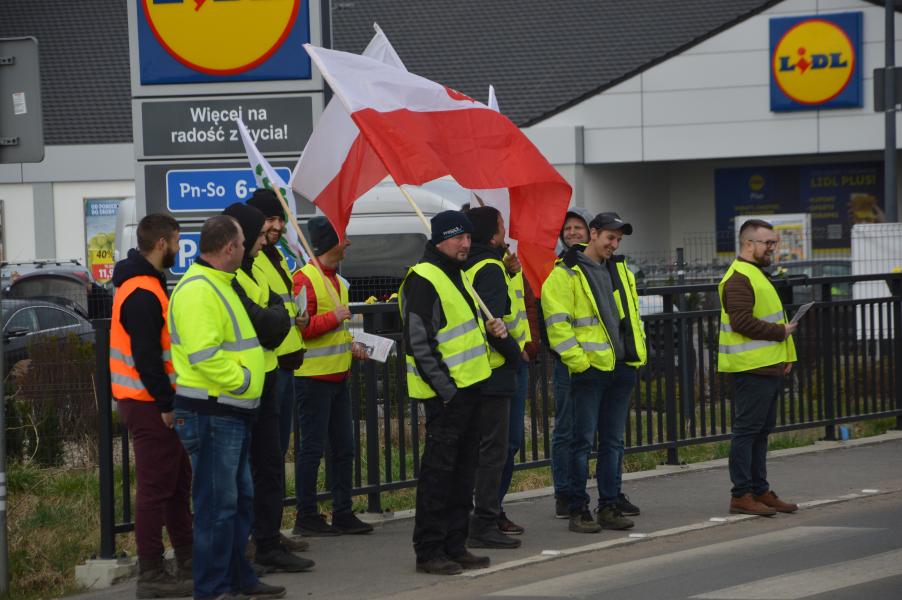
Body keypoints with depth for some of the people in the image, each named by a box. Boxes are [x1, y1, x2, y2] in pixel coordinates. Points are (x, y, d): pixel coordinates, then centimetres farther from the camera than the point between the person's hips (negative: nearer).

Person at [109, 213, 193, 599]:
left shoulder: (144, 285, 14)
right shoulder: (143, 295, -20)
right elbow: (146, 357, -24)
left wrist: (168, 400, 17)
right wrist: (167, 404, -20)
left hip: (152, 403, 11)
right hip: (149, 406, -11)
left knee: (177, 481, 18)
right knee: (156, 488, -5)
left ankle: (188, 562, 28)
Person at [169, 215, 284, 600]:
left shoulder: (219, 285, 18)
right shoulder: (197, 290, -18)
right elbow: (204, 355, -27)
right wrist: (242, 380, -18)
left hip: (232, 412, 11)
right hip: (211, 413, -11)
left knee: (240, 499, 17)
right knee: (217, 505, -6)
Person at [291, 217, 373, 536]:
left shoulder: (337, 280, 17)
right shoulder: (305, 279, -14)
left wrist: (351, 345, 15)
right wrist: (333, 318, -23)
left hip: (338, 375, 10)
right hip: (314, 377, -10)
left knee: (344, 447, 12)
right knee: (312, 447, -4)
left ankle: (342, 513, 19)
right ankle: (306, 517, 3)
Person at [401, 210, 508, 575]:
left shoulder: (459, 275, 17)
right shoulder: (423, 280, -13)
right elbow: (418, 342, -18)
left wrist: (493, 327, 11)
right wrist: (445, 388, -19)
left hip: (470, 387, 10)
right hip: (446, 393, -9)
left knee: (463, 469, 12)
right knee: (438, 470, -5)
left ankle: (454, 545, 19)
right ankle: (428, 551, 0)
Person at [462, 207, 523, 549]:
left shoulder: (466, 267, 14)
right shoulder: (490, 268, -14)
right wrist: (513, 353, -10)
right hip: (493, 372, -9)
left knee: (478, 450, 16)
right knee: (493, 450, -6)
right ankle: (484, 527, -6)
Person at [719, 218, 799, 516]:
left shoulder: (757, 274, 21)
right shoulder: (738, 279, -13)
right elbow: (742, 321, -23)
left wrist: (786, 353, 14)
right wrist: (779, 332, -15)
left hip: (770, 367, 10)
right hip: (752, 369, -10)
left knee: (761, 430, 14)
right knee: (747, 430, -7)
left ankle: (760, 490, 20)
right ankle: (741, 495, -4)